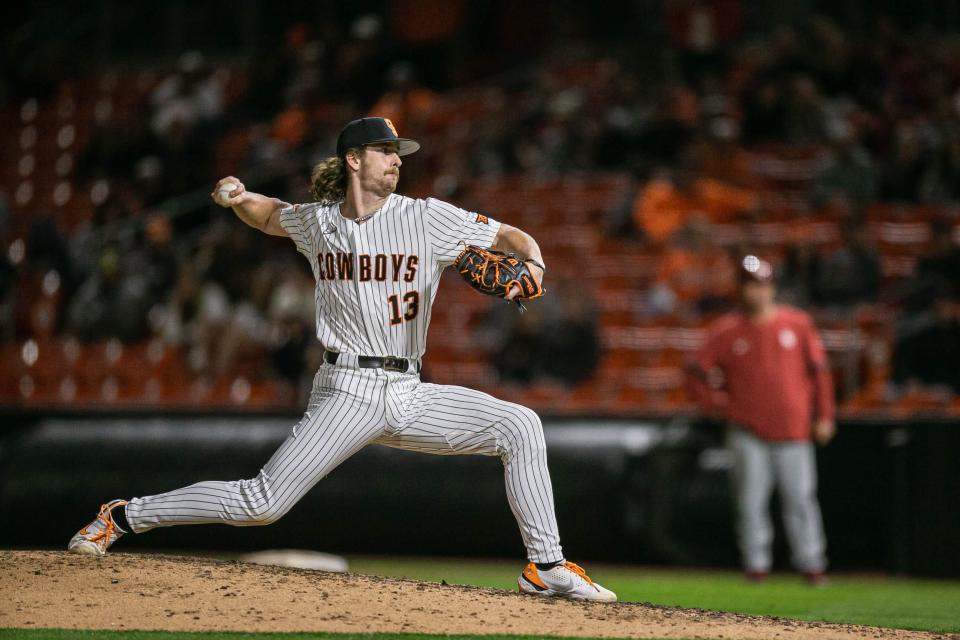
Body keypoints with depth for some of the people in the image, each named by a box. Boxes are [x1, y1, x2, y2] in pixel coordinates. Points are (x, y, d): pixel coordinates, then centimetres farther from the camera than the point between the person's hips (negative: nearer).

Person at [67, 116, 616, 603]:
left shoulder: (427, 218, -1)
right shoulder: (315, 221, 4)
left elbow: (511, 236, -1)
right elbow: (271, 216, 27)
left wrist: (532, 265, -23)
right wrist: (238, 198, 7)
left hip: (411, 397, 2)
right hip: (349, 392, -2)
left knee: (519, 425, -16)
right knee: (262, 503, -12)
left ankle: (547, 567, -10)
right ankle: (123, 517, 5)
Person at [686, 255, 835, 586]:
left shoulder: (797, 323, 4)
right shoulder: (726, 331, 2)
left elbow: (819, 369, 7)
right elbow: (697, 372, 8)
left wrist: (824, 416, 3)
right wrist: (718, 406, 0)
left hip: (793, 430, 0)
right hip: (748, 432, 0)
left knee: (801, 499, 0)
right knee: (751, 501, -4)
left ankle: (811, 564, 4)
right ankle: (756, 563, 3)